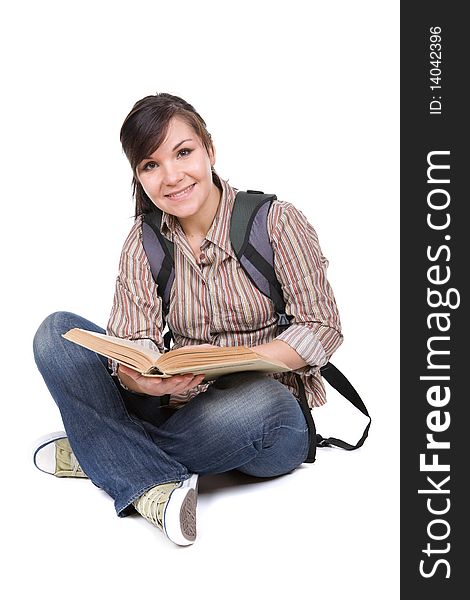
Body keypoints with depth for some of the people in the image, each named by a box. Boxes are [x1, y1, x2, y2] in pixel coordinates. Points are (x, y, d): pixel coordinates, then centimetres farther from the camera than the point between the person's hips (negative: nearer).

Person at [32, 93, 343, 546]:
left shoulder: (275, 221, -8)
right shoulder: (143, 242, 2)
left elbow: (322, 329, -10)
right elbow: (130, 346, -7)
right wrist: (147, 379, -32)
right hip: (176, 403, 3)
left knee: (256, 402, -40)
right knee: (57, 333, -12)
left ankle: (100, 453, -15)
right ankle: (153, 486, -27)